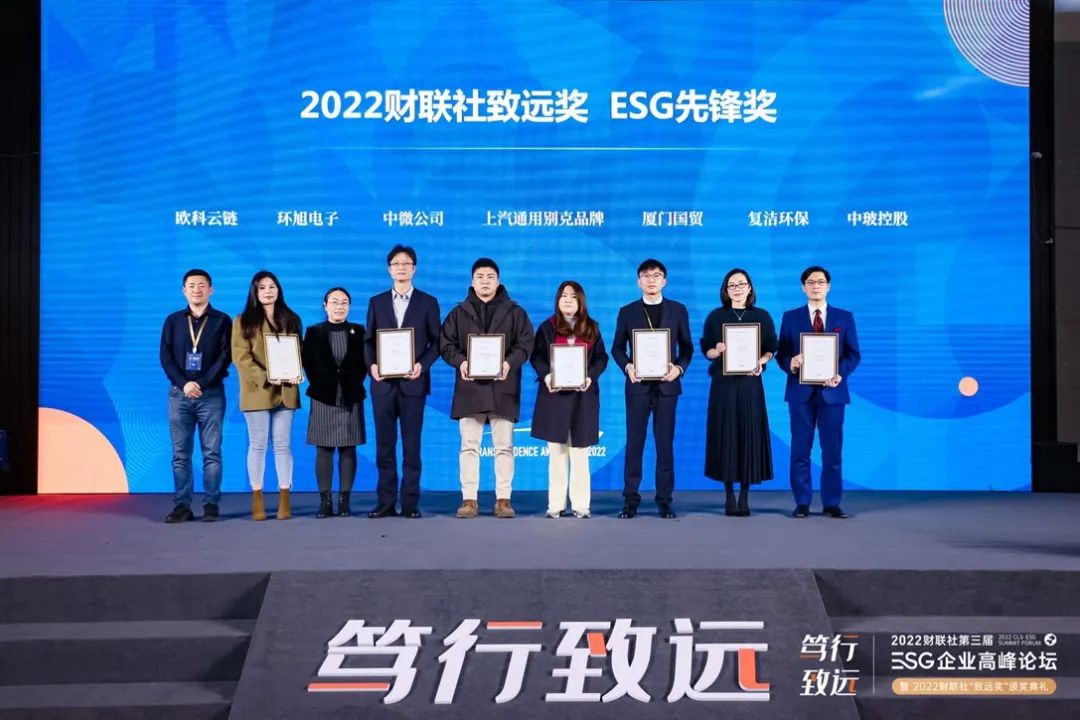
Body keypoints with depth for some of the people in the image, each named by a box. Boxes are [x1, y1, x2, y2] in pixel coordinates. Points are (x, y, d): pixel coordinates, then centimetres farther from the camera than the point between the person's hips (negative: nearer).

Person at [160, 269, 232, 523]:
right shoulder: (173, 321, 11)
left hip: (211, 394, -2)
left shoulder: (222, 320, 5)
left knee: (212, 453, -1)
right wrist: (184, 383, -12)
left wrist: (202, 383, -14)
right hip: (179, 394, 2)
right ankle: (182, 505, 4)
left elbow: (225, 357, -3)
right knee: (180, 453, 1)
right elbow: (165, 357, 4)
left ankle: (211, 505, 3)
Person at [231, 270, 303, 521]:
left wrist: (296, 373, -8)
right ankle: (257, 499, 6)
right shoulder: (243, 321, 3)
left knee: (282, 444, 4)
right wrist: (265, 377, -18)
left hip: (285, 391, 2)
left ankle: (284, 498, 6)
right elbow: (241, 357, -5)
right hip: (257, 391, -2)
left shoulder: (291, 320, 13)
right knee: (257, 444, 1)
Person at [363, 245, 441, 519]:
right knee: (384, 444, 4)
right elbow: (368, 340, 11)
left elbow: (436, 342, 3)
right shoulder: (377, 302, 12)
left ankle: (410, 503, 6)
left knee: (412, 445, 1)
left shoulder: (428, 302, 6)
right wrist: (372, 365, -8)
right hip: (383, 382, 2)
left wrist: (422, 365, -13)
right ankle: (385, 503, 9)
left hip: (413, 382, -2)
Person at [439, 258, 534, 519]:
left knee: (504, 446, 1)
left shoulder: (514, 312, 9)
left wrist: (510, 363, -15)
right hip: (470, 387, 1)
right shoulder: (459, 313, 11)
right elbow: (446, 343, 7)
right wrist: (460, 361, -13)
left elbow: (525, 343, 3)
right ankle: (468, 499, 5)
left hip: (502, 388, -1)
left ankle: (503, 499, 7)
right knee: (469, 446, 1)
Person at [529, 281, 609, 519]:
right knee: (556, 452, 3)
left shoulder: (591, 328, 9)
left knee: (580, 452, 3)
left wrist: (590, 377, -13)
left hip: (583, 395, 1)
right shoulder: (547, 327, 6)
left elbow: (601, 358, 5)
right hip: (554, 394, 0)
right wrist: (545, 376, -17)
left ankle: (580, 504, 7)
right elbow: (536, 355, 1)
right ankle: (556, 504, 7)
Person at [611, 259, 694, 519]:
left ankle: (664, 500, 10)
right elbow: (617, 348, 7)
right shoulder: (627, 312, 7)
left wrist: (679, 368, -10)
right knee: (634, 443, 1)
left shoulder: (678, 310, 8)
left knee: (665, 444, 3)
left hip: (666, 384, 0)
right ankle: (630, 499, 7)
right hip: (638, 385, 0)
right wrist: (627, 367, -11)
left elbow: (687, 347, 8)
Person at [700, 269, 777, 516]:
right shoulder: (715, 316, 5)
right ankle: (729, 495, 7)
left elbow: (771, 348, 7)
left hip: (750, 382, 0)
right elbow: (706, 350, 5)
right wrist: (717, 351, -16)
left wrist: (761, 361, -13)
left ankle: (744, 496, 7)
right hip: (724, 383, 0)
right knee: (725, 434, -1)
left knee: (749, 435, -1)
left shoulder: (762, 316, 6)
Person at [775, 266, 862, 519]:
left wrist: (840, 373, -13)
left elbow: (854, 354, 5)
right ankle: (802, 503, 10)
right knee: (800, 450, 3)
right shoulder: (791, 317, 8)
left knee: (832, 450, 3)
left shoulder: (844, 317, 9)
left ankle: (831, 504, 11)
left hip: (831, 391, 0)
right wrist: (790, 364, -17)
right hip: (801, 391, 0)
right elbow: (781, 353, 5)